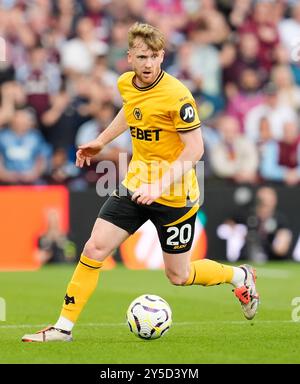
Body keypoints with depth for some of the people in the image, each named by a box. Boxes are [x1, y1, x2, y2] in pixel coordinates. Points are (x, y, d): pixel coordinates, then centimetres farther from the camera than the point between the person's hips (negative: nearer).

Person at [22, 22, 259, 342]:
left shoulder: (176, 95, -21)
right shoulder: (126, 83, 0)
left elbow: (195, 148, -21)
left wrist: (160, 186, -29)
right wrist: (101, 141, 26)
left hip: (174, 196, -5)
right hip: (135, 185, 6)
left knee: (178, 276, 6)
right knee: (94, 248, -5)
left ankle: (240, 277, 34)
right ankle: (64, 326, 3)